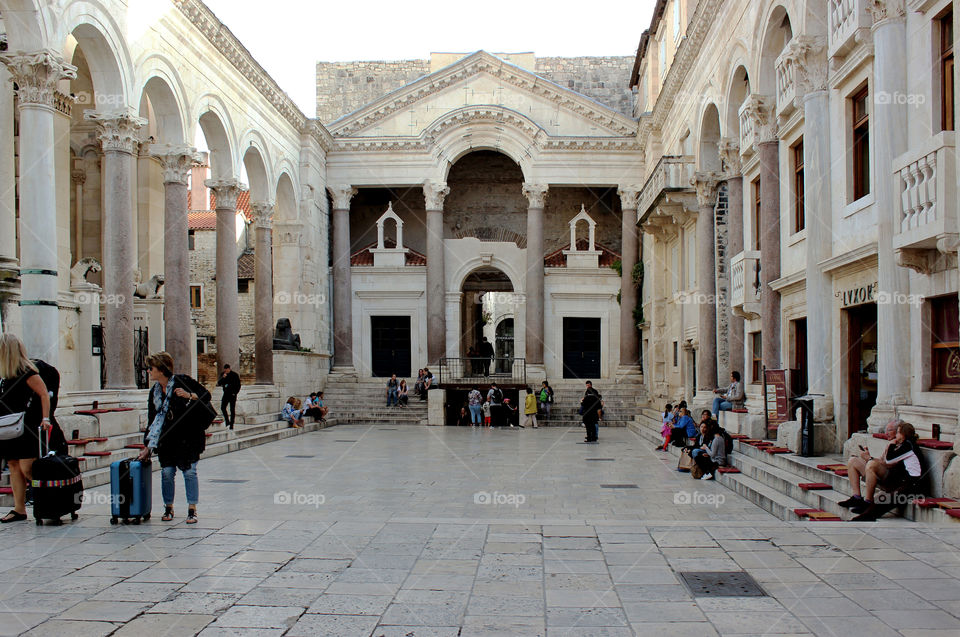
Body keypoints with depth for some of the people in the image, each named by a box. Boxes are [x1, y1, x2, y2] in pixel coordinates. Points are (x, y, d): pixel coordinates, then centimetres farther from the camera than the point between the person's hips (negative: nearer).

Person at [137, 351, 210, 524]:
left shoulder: (182, 381, -10)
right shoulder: (154, 392, 6)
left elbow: (206, 395, -9)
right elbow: (152, 420, 9)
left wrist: (189, 396, -28)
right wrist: (147, 446, 7)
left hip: (188, 436, -5)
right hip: (167, 439, 5)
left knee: (189, 471, -5)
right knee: (167, 472, 2)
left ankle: (192, 510, 1)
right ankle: (168, 508, 17)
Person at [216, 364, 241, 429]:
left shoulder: (235, 375, -6)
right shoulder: (222, 374, 4)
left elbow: (238, 385, -2)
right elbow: (219, 383, -2)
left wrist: (235, 393, -9)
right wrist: (223, 378, -18)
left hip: (232, 394, -4)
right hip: (226, 394, 4)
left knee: (232, 409, -2)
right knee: (222, 408, -2)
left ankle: (231, 424, 3)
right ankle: (227, 421, 14)